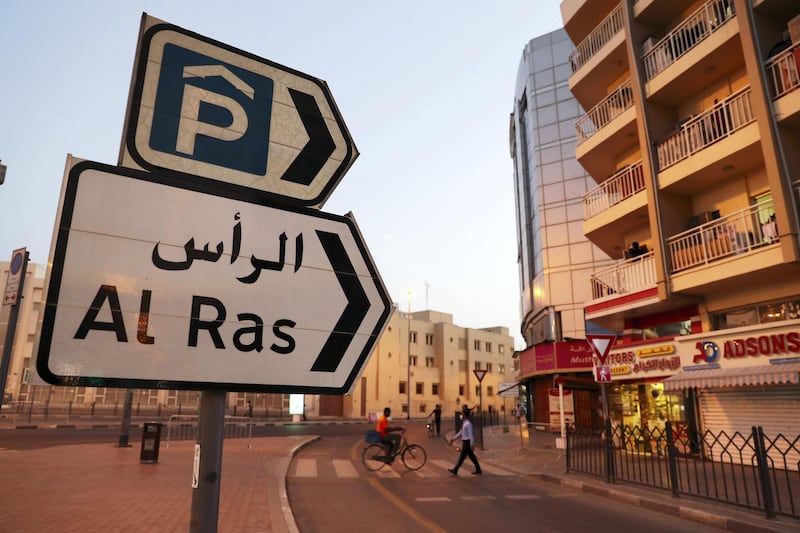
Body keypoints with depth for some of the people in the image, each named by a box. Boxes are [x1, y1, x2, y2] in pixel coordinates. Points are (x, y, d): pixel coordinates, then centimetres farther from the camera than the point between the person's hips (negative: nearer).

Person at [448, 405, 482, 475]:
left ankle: (455, 470, 8)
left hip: (467, 442, -9)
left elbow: (471, 434, -21)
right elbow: (461, 432, 21)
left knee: (462, 457, 0)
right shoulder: (464, 423, 11)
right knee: (471, 456, 13)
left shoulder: (468, 424, -19)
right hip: (465, 442, 9)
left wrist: (472, 445, -23)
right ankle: (478, 470, 20)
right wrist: (454, 438, 21)